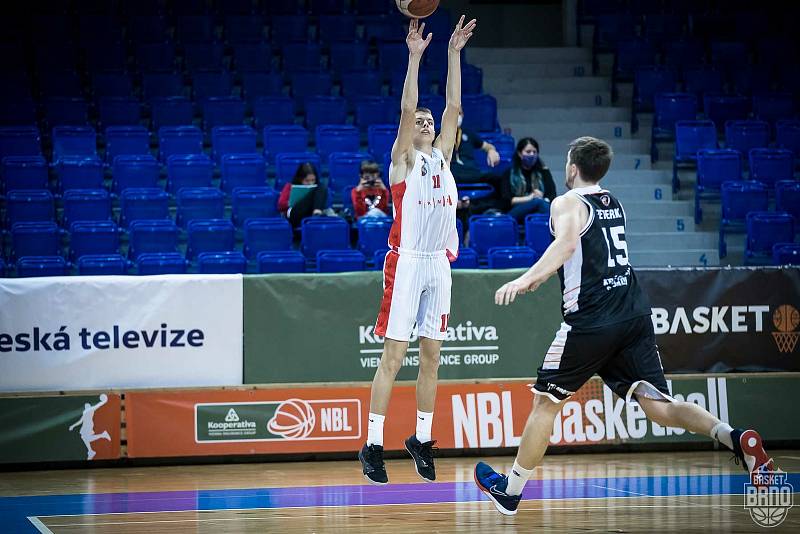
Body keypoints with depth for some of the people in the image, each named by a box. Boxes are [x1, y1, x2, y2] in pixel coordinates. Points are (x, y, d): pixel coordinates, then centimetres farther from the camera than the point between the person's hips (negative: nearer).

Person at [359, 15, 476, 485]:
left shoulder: (442, 156, 15)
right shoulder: (404, 161, 1)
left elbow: (454, 107, 8)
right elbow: (406, 109, -11)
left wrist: (454, 54, 5)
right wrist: (415, 57, -14)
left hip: (439, 263, 6)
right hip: (407, 262, -6)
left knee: (432, 355, 8)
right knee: (394, 356, -8)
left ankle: (422, 438, 17)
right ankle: (373, 444, -7)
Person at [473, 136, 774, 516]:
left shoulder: (568, 203, -2)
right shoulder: (614, 205, 21)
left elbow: (567, 243, -24)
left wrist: (526, 278, -33)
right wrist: (541, 275, 44)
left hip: (591, 320, -6)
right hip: (636, 314, 6)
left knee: (546, 402, 9)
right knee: (658, 407, 0)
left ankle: (510, 492, 18)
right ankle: (735, 438, -25)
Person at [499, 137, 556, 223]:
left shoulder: (543, 172, 23)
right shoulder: (509, 173, 16)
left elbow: (552, 197, 10)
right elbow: (506, 200, 3)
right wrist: (529, 198, -8)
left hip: (539, 213, 2)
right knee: (539, 202, -36)